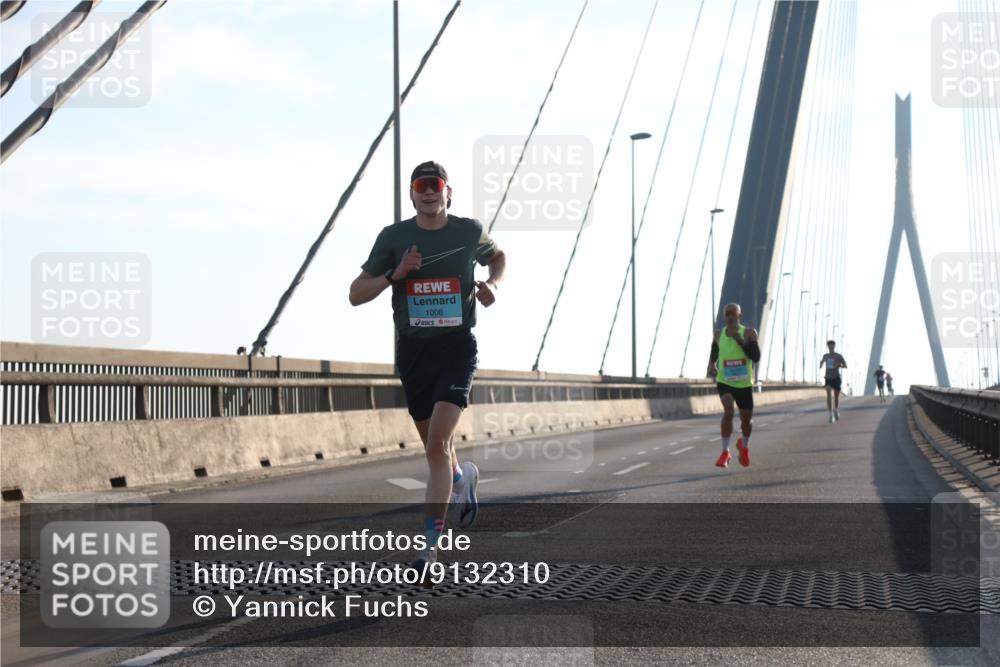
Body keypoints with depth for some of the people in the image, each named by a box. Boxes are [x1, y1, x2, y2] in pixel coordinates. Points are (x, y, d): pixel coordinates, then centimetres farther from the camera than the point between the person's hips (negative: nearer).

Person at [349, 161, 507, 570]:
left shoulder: (469, 231, 0)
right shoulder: (393, 237, -1)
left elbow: (498, 256, 23)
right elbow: (356, 295, 1)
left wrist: (493, 284, 2)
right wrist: (395, 274, -15)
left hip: (457, 347, -2)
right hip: (413, 349, 3)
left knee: (437, 445, -18)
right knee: (434, 446, 16)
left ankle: (431, 544, -14)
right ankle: (462, 478, 52)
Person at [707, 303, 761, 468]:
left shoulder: (749, 333, -7)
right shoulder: (718, 334, 2)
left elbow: (756, 357, -15)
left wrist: (740, 341, -24)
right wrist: (711, 365, 1)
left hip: (744, 383, 0)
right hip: (724, 382, 0)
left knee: (746, 419, 11)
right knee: (728, 411, -25)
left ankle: (744, 445, 44)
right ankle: (725, 452, -17)